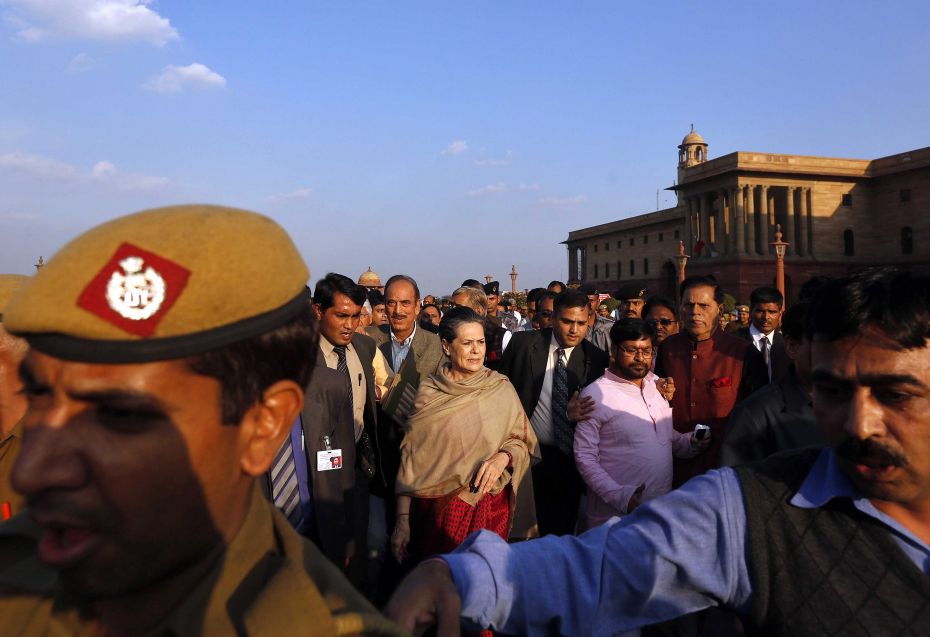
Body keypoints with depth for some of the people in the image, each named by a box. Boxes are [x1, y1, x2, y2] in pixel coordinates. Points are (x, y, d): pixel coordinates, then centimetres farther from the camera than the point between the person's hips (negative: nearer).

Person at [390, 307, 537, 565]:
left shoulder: (501, 388, -3)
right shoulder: (429, 392, -4)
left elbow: (522, 440, 6)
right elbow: (410, 457, -2)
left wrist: (503, 457, -16)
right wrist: (402, 520, -4)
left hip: (489, 507, 1)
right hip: (437, 508, 0)